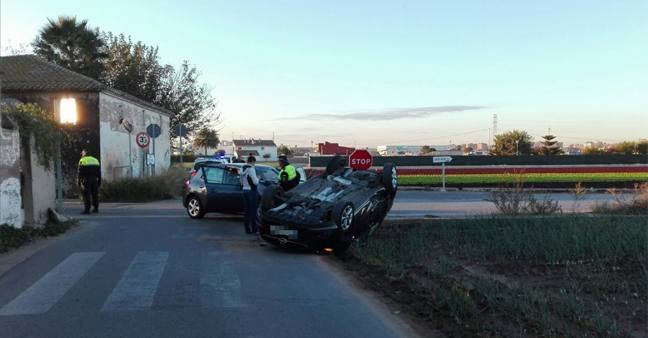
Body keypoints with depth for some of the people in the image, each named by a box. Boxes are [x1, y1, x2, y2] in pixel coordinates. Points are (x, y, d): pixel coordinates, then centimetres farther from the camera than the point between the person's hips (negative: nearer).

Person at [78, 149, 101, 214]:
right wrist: (99, 181, 17)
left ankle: (87, 209, -6)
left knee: (86, 195, -3)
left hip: (86, 179, -4)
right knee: (95, 194, 11)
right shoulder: (95, 160, 17)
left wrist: (78, 182, -2)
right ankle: (96, 208, 13)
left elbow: (80, 172, -4)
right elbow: (99, 172, 15)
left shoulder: (82, 160, 3)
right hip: (94, 179, 4)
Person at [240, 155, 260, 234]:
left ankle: (247, 229, 13)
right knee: (253, 210, -1)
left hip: (245, 190, 8)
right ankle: (254, 229, 1)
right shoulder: (251, 169, -15)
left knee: (247, 210, 11)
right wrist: (257, 178, 2)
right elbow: (255, 182, -17)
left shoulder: (243, 169, 10)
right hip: (252, 191, -8)